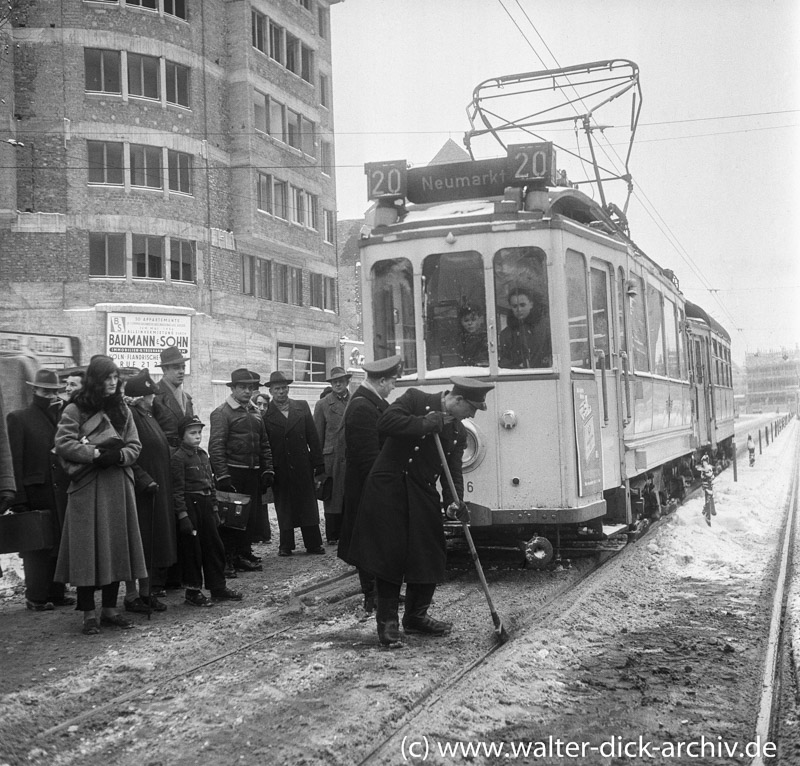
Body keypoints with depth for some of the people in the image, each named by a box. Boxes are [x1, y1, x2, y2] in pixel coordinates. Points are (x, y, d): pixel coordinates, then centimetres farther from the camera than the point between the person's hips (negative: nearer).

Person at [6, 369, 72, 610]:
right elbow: (15, 461, -6)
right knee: (37, 547, 3)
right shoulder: (18, 418, -2)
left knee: (58, 544, 8)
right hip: (35, 493, -4)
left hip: (60, 493, 4)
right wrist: (18, 499, -12)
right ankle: (36, 597, 12)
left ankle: (56, 594, 18)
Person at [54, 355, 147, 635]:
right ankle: (89, 614, 5)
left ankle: (110, 609, 17)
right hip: (87, 488, -4)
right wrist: (95, 453, -17)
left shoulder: (122, 409, 11)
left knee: (117, 548, 6)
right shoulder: (75, 410, -3)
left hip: (118, 486, 5)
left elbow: (135, 445, 9)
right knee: (88, 549, -3)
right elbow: (63, 444, -11)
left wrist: (119, 455, -11)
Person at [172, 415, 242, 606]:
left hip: (205, 504, 7)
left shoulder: (203, 455, 13)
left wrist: (215, 509, 15)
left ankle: (218, 587, 20)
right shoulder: (178, 457, -10)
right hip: (190, 505, -7)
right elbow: (178, 490, -13)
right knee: (192, 549, 1)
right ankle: (193, 591, 11)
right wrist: (183, 516, -17)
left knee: (215, 546, 10)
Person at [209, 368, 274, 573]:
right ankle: (226, 559, 6)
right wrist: (222, 477, -18)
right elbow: (216, 447, -13)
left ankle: (244, 555, 22)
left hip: (253, 474, 7)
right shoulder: (222, 413, -6)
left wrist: (267, 470, 10)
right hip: (232, 474, -7)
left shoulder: (255, 413, 16)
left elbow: (264, 445, 20)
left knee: (251, 516, 10)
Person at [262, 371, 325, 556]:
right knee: (283, 509, 7)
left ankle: (313, 544, 15)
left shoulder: (302, 407, 4)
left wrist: (318, 464, 2)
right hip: (280, 470, -2)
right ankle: (285, 546, 17)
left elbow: (313, 437, 5)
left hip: (303, 467, 2)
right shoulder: (265, 414, -3)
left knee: (308, 506, 7)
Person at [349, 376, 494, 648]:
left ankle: (416, 616, 24)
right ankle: (387, 621, 10)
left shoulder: (458, 433, 9)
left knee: (430, 557, 6)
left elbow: (453, 471, 4)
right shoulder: (415, 399, -8)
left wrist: (455, 500, -13)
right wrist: (426, 423, -23)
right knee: (391, 554, -4)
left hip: (423, 496, 6)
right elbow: (385, 423, -22)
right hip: (389, 489, -6)